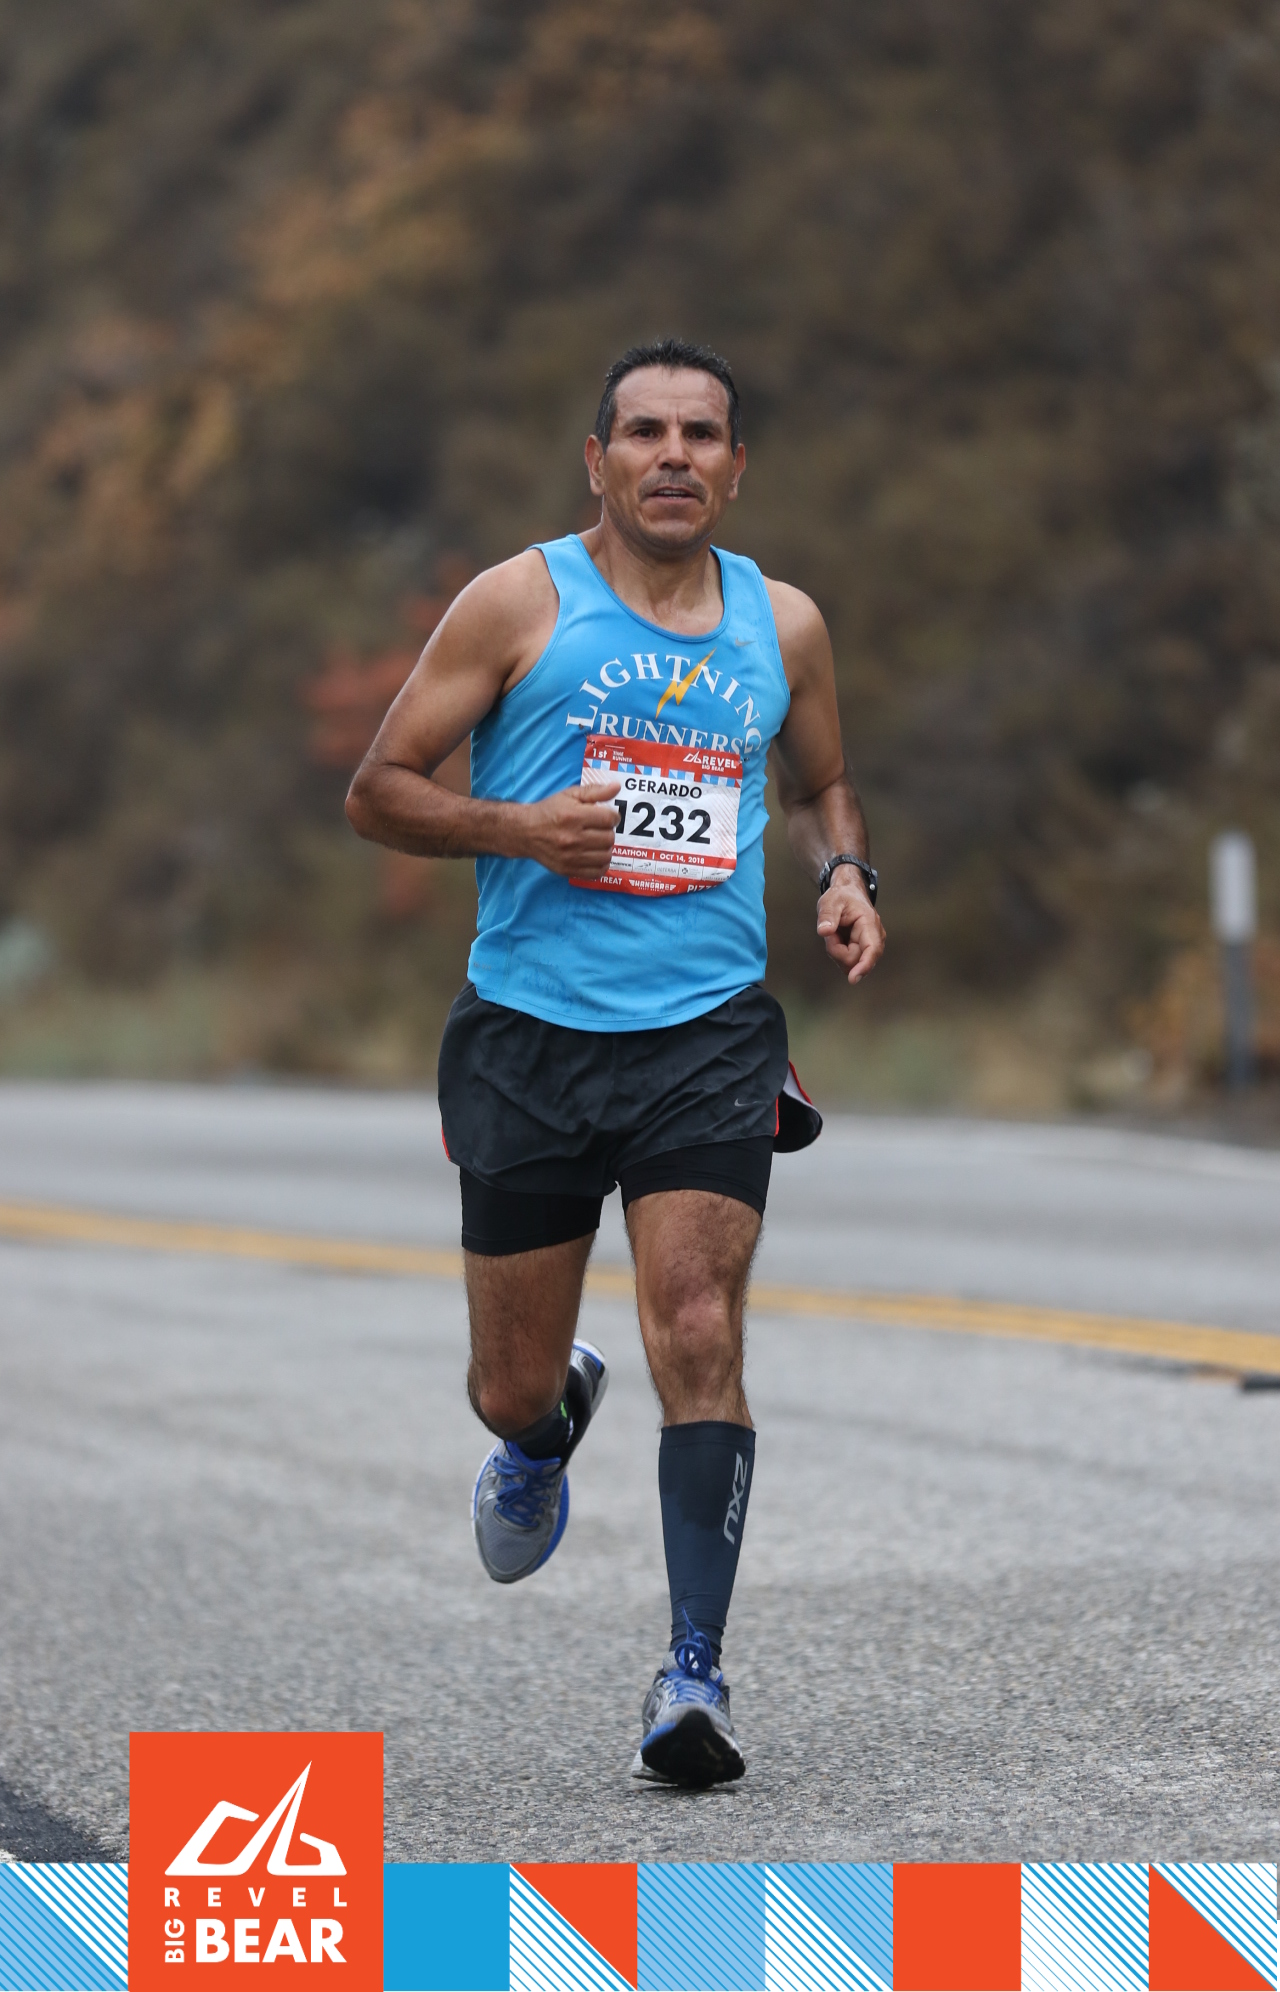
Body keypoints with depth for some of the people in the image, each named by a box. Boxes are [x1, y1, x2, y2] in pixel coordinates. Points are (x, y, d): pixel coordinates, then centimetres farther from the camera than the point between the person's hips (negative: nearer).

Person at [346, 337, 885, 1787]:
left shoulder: (782, 624, 10)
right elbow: (377, 792, 1)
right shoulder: (522, 604, 0)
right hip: (530, 1036, -1)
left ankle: (694, 1672, -9)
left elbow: (820, 785, 28)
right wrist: (516, 826, -16)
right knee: (513, 1386, 6)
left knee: (699, 1339, -14)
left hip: (709, 1036, 1)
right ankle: (546, 1428, 45)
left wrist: (841, 874, 6)